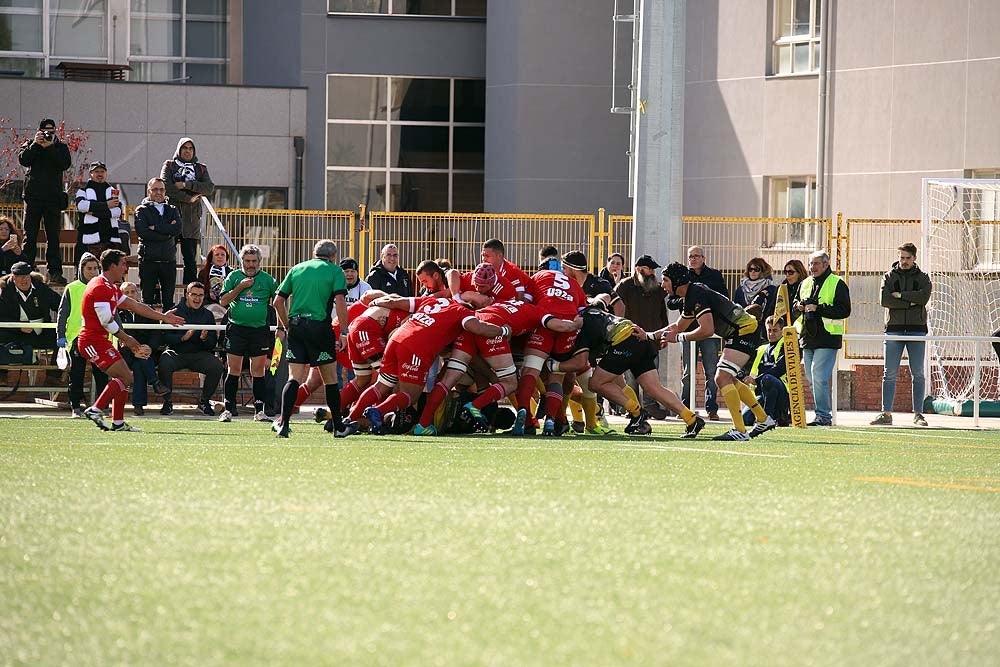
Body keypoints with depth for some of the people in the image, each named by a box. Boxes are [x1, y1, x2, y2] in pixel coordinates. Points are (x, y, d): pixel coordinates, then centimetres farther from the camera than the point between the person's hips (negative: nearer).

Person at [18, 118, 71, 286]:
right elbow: (23, 159, -7)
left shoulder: (61, 147, 10)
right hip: (33, 197, 0)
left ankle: (55, 272, 1)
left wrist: (50, 147, -14)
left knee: (53, 237, 1)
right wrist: (35, 144, -15)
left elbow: (65, 164, -8)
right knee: (30, 236, -1)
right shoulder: (30, 145, 11)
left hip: (53, 198, 0)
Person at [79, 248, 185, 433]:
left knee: (125, 377, 11)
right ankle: (96, 410, -17)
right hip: (93, 340, -11)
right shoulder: (100, 288, -16)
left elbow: (136, 306, 22)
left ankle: (118, 422, 11)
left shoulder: (111, 288, 18)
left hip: (100, 340, 11)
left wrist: (164, 317, 21)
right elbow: (106, 321, -18)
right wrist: (126, 339, -6)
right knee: (124, 377, -16)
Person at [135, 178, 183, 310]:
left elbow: (177, 229, -4)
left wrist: (155, 227, -10)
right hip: (148, 261, -3)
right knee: (148, 299, -2)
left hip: (169, 261, 3)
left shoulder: (172, 210, 14)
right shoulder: (142, 210, 5)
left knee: (168, 300, 4)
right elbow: (142, 232, -12)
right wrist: (166, 233, -9)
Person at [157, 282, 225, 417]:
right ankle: (167, 402, -15)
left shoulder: (207, 314, 9)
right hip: (176, 353, -2)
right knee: (164, 364, -34)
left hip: (199, 354, 2)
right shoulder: (175, 312, 1)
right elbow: (165, 337, -7)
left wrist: (205, 339, -15)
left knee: (217, 367, -24)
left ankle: (204, 401, -1)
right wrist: (183, 337, -23)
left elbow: (213, 343, 8)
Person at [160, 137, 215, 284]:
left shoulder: (201, 168, 17)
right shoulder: (169, 166, 11)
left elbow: (210, 188, 0)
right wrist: (188, 198, -9)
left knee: (191, 260, -3)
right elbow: (166, 186, -5)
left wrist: (186, 185, -9)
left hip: (192, 218, 2)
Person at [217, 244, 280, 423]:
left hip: (260, 330, 0)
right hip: (236, 329, 0)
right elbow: (223, 301, 0)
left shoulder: (267, 280, 5)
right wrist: (240, 287, -9)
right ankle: (228, 410, 3)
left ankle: (259, 411, 5)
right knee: (233, 371, -1)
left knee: (258, 371, 0)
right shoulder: (233, 277, 6)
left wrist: (280, 328, 3)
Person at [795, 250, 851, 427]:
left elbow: (844, 311, -11)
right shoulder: (805, 284, 17)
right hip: (808, 339, 7)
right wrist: (798, 306, 4)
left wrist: (818, 308, -17)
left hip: (827, 339, -7)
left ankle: (823, 415, -12)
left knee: (819, 377, -15)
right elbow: (794, 305, 28)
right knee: (811, 379, 8)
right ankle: (824, 414, 16)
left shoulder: (837, 284, -3)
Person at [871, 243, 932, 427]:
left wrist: (900, 295, -10)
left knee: (917, 374, 0)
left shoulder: (922, 278, 9)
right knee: (889, 374, -2)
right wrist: (910, 302, -11)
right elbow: (885, 300, -7)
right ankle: (886, 413, -1)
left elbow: (924, 297, -10)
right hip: (894, 328, 0)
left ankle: (918, 413, 4)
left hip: (916, 329, 0)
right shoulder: (889, 276, 8)